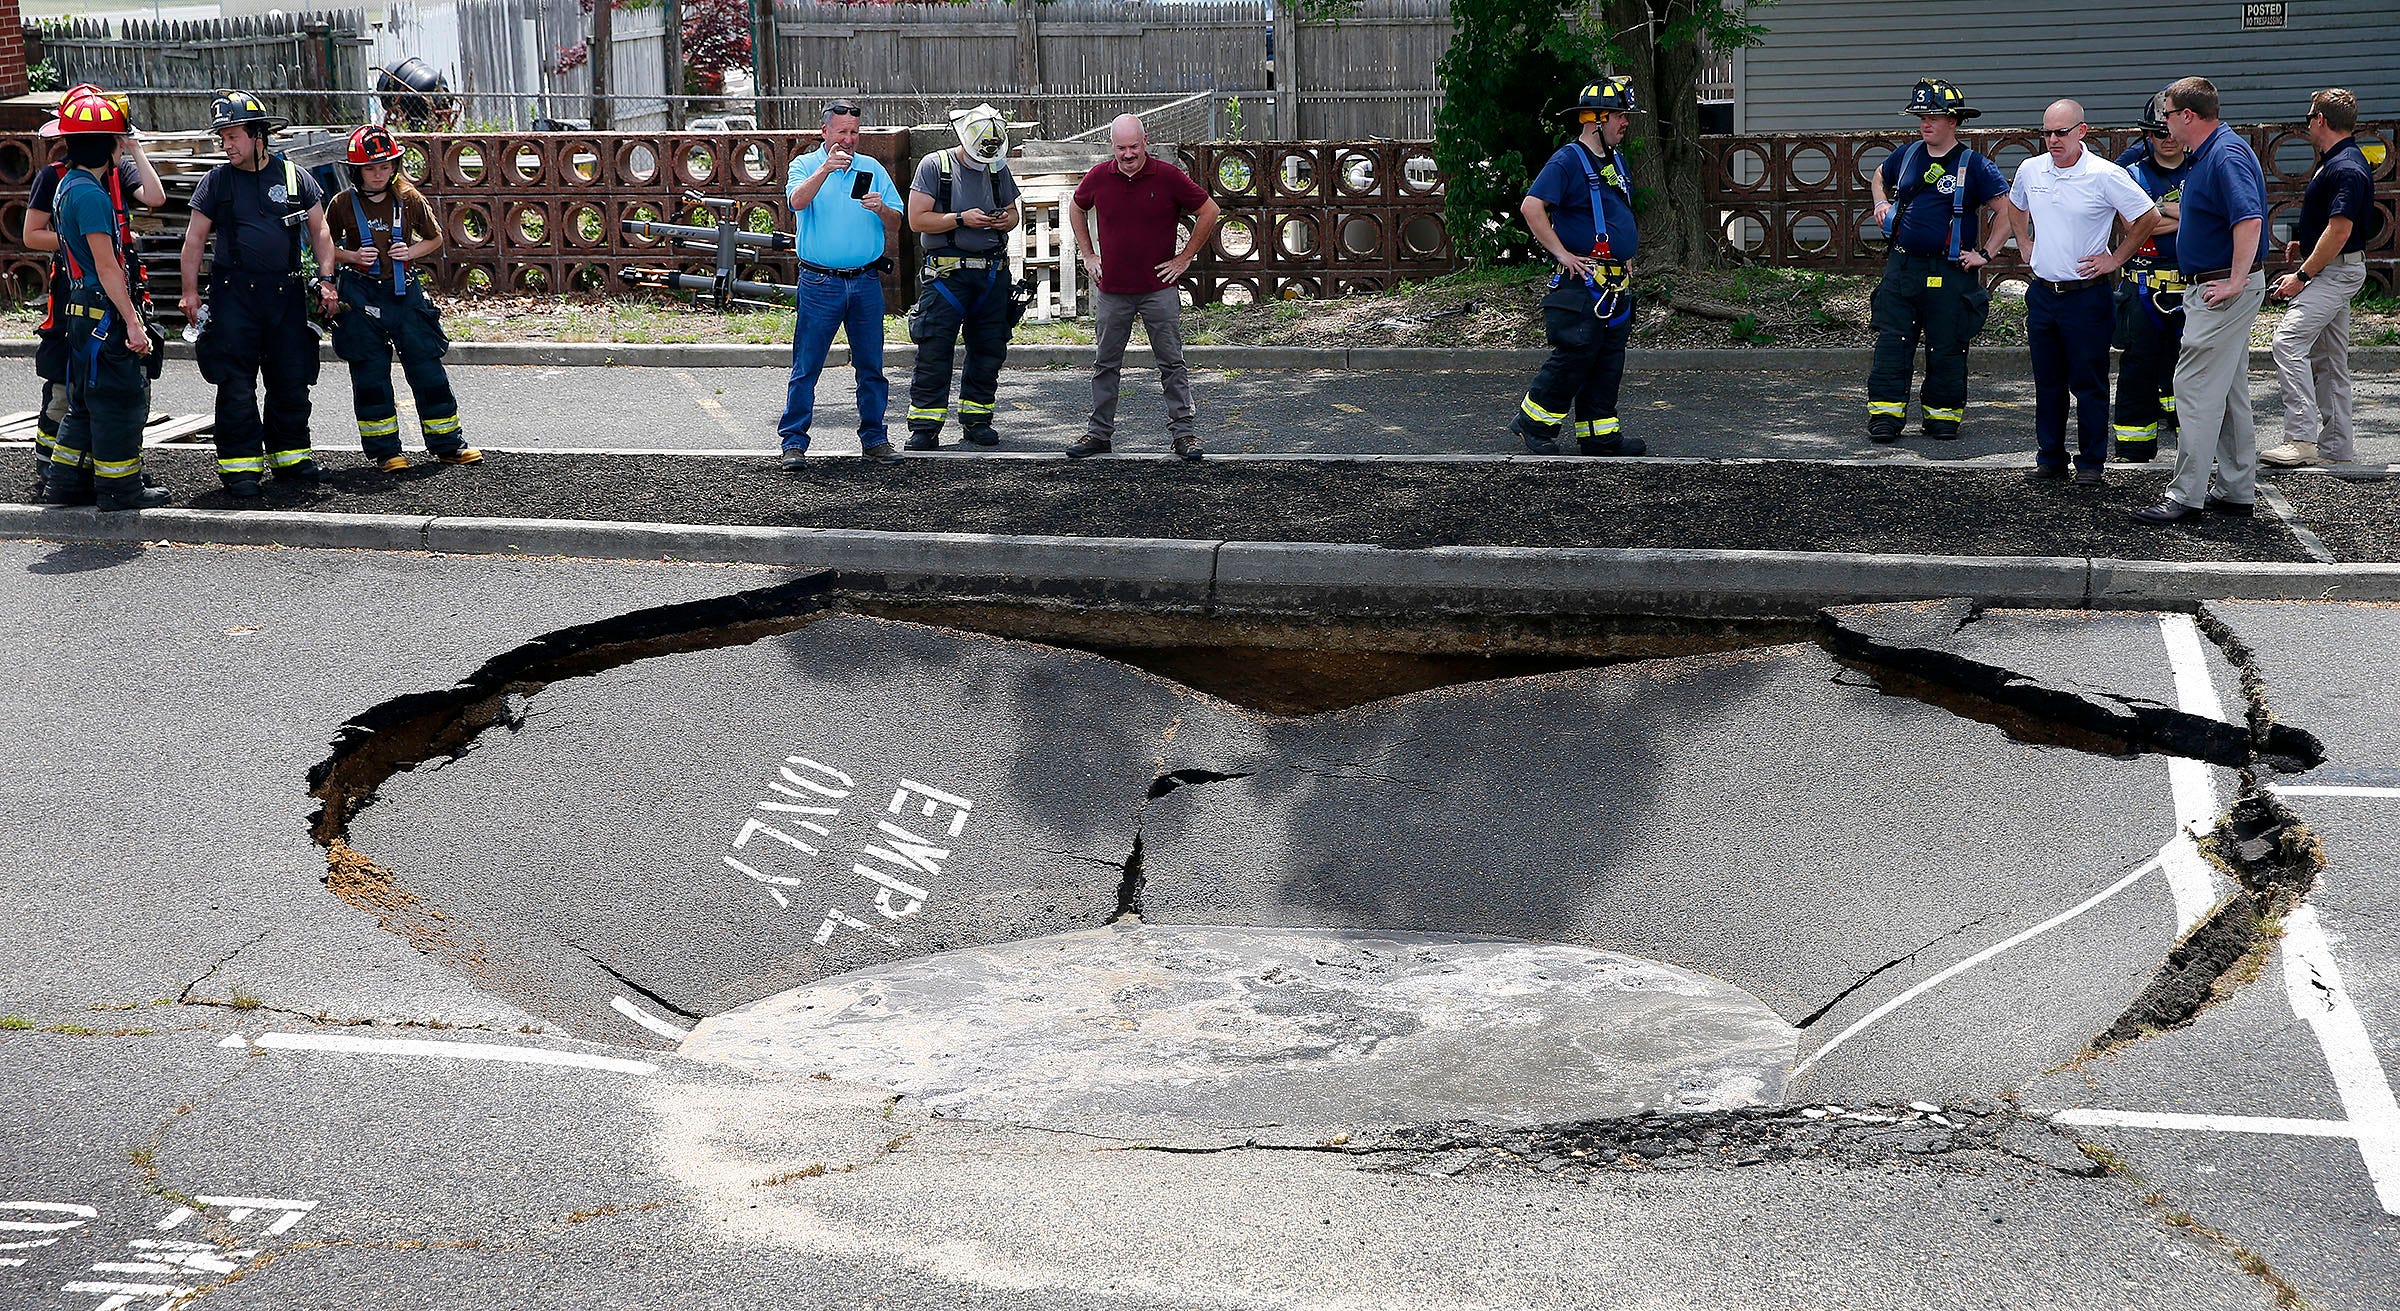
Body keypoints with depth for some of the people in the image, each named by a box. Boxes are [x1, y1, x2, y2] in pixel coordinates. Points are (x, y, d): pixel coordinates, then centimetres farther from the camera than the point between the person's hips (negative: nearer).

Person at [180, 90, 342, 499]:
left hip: (286, 294, 2)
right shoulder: (217, 181, 3)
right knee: (236, 384, -5)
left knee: (291, 380, 7)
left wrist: (326, 280, 2)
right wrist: (190, 291, 0)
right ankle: (240, 463, 0)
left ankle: (290, 456, 19)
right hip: (234, 294, -2)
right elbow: (195, 239, 6)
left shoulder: (293, 177, 5)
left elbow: (319, 230, 11)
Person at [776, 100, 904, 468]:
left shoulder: (872, 169, 12)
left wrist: (880, 208, -13)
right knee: (806, 366, -3)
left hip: (866, 282, 3)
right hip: (820, 282, -3)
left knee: (871, 365, 7)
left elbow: (898, 219, 8)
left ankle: (874, 438, 16)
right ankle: (793, 442, 1)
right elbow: (797, 201, -18)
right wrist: (826, 168, -30)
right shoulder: (806, 165, 3)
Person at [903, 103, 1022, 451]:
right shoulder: (934, 166, -4)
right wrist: (962, 219, -17)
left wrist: (1006, 220, -2)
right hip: (947, 273, -5)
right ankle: (924, 426, -4)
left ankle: (976, 420, 20)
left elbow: (1012, 212, 22)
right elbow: (917, 220, -8)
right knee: (935, 350, -7)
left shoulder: (998, 169, 11)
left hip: (993, 273, 5)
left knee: (989, 350, 9)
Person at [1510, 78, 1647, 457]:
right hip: (1582, 281, -9)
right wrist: (1561, 253, -20)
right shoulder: (1567, 161, -12)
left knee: (1608, 361, 9)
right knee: (1574, 356, -8)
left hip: (1616, 284, 9)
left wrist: (1626, 252, 21)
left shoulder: (1616, 160, 17)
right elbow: (1531, 206, -22)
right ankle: (1532, 422, 4)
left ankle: (1600, 433, 14)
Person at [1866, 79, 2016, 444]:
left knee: (1946, 348, 4)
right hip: (1902, 266, 4)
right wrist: (1881, 203, 13)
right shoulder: (1906, 156, 8)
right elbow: (1879, 177, 31)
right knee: (1891, 342, -1)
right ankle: (1885, 414, 1)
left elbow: (2008, 210, -6)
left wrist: (1985, 254, -8)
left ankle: (1944, 415, 15)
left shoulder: (1973, 165, -6)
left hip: (1949, 273, -4)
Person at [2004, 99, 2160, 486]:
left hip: (2087, 294, -5)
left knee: (2089, 383, 1)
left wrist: (2116, 259, -4)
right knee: (2047, 381, 11)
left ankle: (2091, 461, 9)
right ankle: (2049, 457, 20)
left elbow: (2149, 217, -6)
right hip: (2042, 293, 5)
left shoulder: (2105, 175, -12)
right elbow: (2015, 206, 27)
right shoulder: (2030, 170, 4)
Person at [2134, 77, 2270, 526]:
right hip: (2209, 287, 11)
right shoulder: (2208, 155, 14)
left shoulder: (2227, 156, -18)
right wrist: (2169, 222, 34)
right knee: (2229, 391, 14)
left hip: (2222, 292, -11)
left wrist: (2236, 282, -28)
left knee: (2195, 386, -10)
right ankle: (2238, 491, 20)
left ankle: (2186, 495, -10)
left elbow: (2250, 220, -29)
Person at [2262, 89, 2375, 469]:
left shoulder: (2345, 169, -18)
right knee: (2328, 357, 12)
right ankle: (2335, 446, 16)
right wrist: (2303, 242, 20)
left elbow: (2339, 233, -23)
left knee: (2289, 340, -21)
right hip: (2334, 270, 11)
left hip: (2335, 270, -11)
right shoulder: (2333, 162, 15)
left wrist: (2301, 276, -21)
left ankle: (2301, 438, -27)